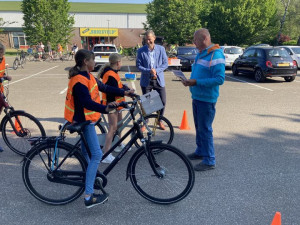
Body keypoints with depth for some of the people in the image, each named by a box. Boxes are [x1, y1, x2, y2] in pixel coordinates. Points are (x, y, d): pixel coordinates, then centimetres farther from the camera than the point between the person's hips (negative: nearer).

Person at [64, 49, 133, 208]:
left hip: (85, 119, 10)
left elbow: (104, 87, 13)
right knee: (96, 155, -12)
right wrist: (105, 108, -50)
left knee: (86, 152, 25)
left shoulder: (87, 76, 7)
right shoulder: (79, 81, -24)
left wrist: (124, 92, 13)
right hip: (84, 121, -10)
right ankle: (89, 197, -9)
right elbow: (87, 103, -35)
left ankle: (90, 175, 47)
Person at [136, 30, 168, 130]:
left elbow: (165, 63, 0)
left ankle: (160, 120, 26)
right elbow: (138, 65, -5)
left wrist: (156, 70, -15)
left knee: (163, 101, 3)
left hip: (159, 80, 1)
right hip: (146, 80, -1)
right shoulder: (141, 51, -3)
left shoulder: (161, 49, 0)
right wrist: (149, 71, -21)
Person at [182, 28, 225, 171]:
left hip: (207, 99, -9)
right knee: (199, 127, 19)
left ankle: (209, 161, 7)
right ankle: (200, 152, 36)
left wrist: (196, 82, -23)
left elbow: (220, 79, -23)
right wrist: (190, 81, 2)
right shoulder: (201, 54, 14)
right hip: (196, 97, 9)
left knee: (205, 129, -4)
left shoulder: (216, 55, -17)